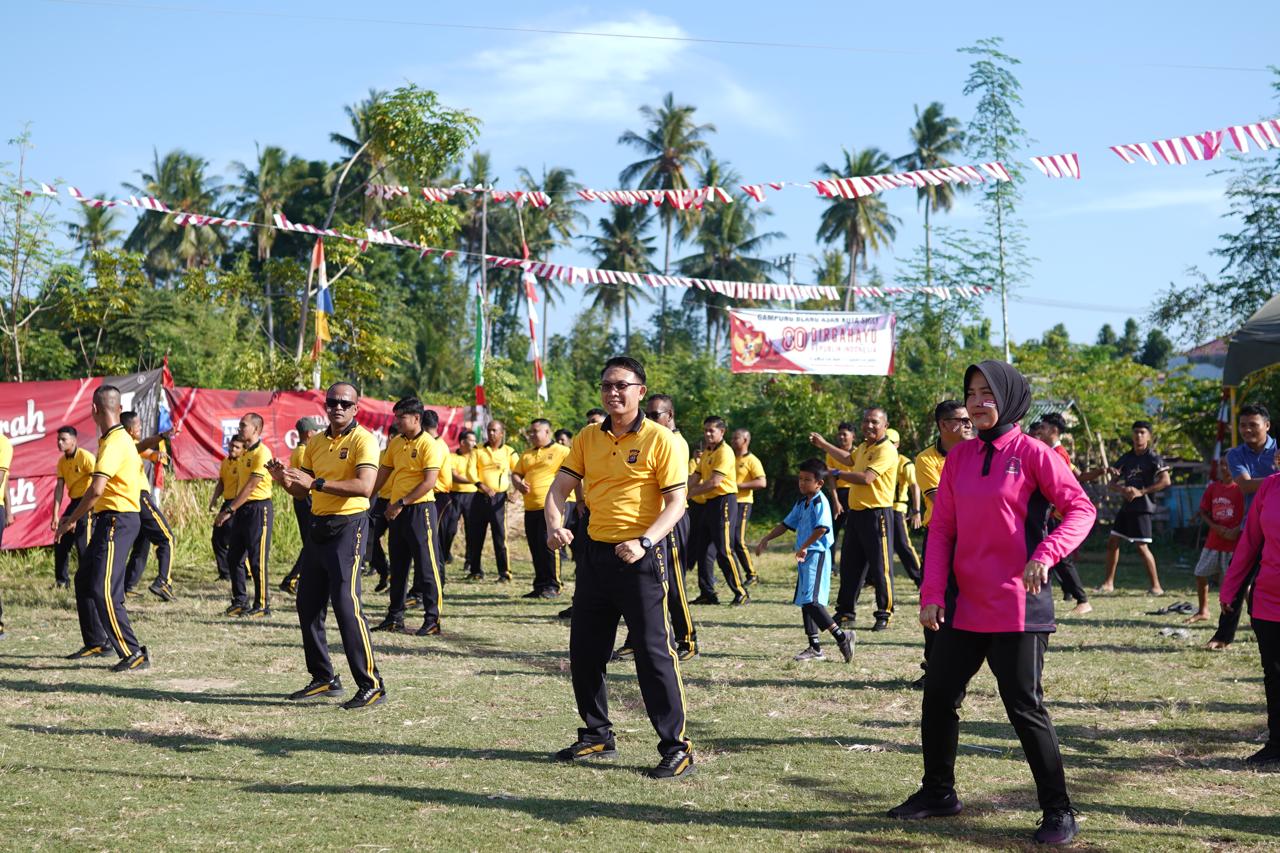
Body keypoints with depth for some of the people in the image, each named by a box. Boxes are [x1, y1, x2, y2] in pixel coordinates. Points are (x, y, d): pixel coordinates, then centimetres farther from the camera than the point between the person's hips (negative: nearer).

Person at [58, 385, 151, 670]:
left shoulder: (114, 443, -18)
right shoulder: (121, 438, 13)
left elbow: (96, 489, -27)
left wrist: (72, 520, -16)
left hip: (117, 521, -11)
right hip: (110, 520, 11)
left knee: (104, 590, -14)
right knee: (84, 579, 21)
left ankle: (134, 654, -13)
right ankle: (96, 642, 34)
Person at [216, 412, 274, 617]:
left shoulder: (262, 453, -14)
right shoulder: (243, 454, 14)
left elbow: (250, 487, -19)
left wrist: (229, 510, -19)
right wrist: (231, 509, 10)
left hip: (259, 508, -9)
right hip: (242, 509, 9)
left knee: (257, 560, -4)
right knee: (234, 557, 9)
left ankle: (262, 606, 4)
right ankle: (240, 601, 19)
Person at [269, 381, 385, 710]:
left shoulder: (363, 440, -10)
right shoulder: (315, 443, 13)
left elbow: (364, 486, -24)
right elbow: (303, 491, 16)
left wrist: (316, 482, -26)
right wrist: (284, 480, -6)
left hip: (349, 526, -8)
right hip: (318, 526, 8)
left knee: (346, 604, -13)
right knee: (307, 605, 11)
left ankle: (371, 685, -7)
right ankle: (324, 679, 24)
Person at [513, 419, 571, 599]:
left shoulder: (562, 452, 0)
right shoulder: (526, 455, 19)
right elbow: (516, 473, 20)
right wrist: (518, 483, -2)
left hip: (550, 507, -6)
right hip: (530, 508, 6)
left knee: (548, 545, -10)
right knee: (535, 548, 8)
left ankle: (552, 586, -3)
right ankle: (539, 586, 15)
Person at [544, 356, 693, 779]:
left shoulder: (658, 439, -7)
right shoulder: (588, 438, 9)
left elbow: (676, 501, -11)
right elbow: (560, 487, 6)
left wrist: (644, 542, -24)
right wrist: (554, 524, -14)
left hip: (640, 557, -6)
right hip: (595, 553, 6)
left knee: (653, 651, -6)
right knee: (584, 650, 11)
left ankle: (675, 747, 3)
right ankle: (597, 736, 27)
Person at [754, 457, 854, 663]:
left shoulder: (820, 502, -13)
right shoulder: (802, 502, 16)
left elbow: (822, 528, -26)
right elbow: (786, 524, 23)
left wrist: (804, 547, -23)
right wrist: (766, 539, 18)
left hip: (816, 555, -10)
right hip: (805, 556, 10)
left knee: (811, 600, -18)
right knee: (805, 601, 12)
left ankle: (841, 636, -14)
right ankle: (814, 647, 18)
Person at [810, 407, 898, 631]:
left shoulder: (886, 450, -13)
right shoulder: (863, 447, 16)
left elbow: (866, 478, -23)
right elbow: (849, 459, 39)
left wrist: (837, 474, -13)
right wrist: (824, 444, 41)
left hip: (877, 514, -9)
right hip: (855, 512, 9)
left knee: (880, 566, -3)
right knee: (849, 564, 12)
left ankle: (885, 614, 7)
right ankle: (845, 612, 20)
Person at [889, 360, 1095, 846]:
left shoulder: (1031, 453, -7)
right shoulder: (959, 458, 8)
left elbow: (1080, 509, -10)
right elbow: (941, 529, 6)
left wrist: (1045, 555, -25)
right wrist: (933, 595, -2)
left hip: (1017, 606, -6)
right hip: (962, 606, 6)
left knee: (1024, 707, -2)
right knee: (938, 697, 13)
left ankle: (1058, 810, 12)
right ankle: (938, 792, 32)